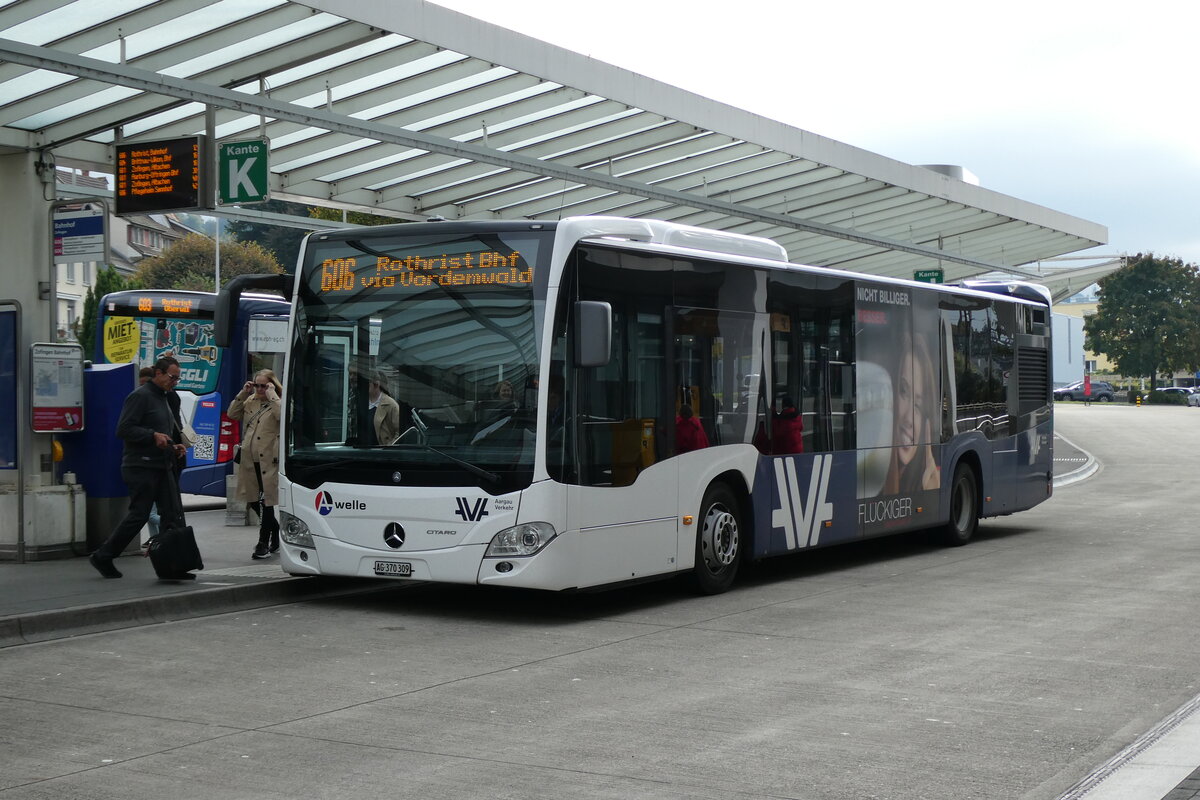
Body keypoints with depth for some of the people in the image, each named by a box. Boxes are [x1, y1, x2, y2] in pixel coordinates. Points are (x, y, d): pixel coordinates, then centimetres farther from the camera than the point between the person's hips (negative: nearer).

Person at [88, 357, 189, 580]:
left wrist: (174, 446, 14)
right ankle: (103, 557, 7)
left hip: (161, 467, 9)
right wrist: (153, 435, -24)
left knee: (175, 515, 3)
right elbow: (123, 429, -18)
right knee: (138, 515, -6)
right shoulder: (140, 396, -10)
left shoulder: (164, 398, 20)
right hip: (141, 467, -9)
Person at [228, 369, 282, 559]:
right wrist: (243, 393, 4)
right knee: (255, 501, 12)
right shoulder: (250, 401, 15)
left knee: (265, 501, -3)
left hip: (268, 461, -7)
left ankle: (264, 543, 4)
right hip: (250, 460, 7)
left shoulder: (278, 403, -4)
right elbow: (232, 414, 11)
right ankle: (277, 533, 26)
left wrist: (271, 395, -18)